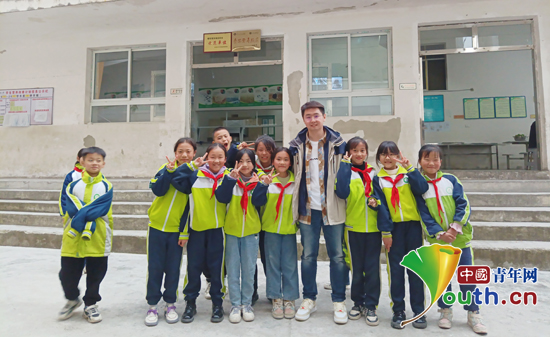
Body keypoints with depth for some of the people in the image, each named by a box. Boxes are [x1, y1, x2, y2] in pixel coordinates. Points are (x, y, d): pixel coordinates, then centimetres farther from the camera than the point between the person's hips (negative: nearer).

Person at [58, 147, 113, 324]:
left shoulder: (106, 186, -1)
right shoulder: (73, 185, 3)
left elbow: (102, 209, -12)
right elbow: (71, 209, -7)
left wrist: (81, 213, -18)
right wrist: (88, 215, -19)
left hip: (98, 239, -1)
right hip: (73, 238, 2)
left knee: (95, 274, 9)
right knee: (68, 273, 10)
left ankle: (90, 304, 30)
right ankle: (72, 299, 38)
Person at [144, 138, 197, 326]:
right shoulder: (166, 168, 0)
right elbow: (157, 190, -15)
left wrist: (185, 232, -7)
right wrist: (170, 171, -26)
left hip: (177, 229, 0)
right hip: (157, 226, 1)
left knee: (173, 268, 7)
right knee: (155, 267, 6)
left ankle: (170, 304, 24)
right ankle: (152, 306, 21)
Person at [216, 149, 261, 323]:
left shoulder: (257, 180, 3)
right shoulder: (230, 179, -1)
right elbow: (222, 197, -16)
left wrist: (257, 185, -22)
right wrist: (231, 178, -25)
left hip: (251, 231, 1)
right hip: (231, 230, -1)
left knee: (249, 269, 9)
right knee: (232, 269, 6)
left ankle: (247, 303, 23)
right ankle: (235, 304, 19)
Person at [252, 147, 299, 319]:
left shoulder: (296, 181, 1)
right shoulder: (267, 179, -2)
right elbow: (257, 201, -13)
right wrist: (264, 184, -26)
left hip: (289, 228, 1)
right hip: (271, 228, 0)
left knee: (290, 265, 6)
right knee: (272, 263, 8)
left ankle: (289, 299, 20)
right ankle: (276, 299, 20)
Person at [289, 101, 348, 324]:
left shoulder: (338, 144, 1)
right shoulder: (296, 145, 5)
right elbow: (291, 173, 14)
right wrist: (296, 203, 8)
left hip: (332, 209, -1)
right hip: (308, 209, 2)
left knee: (337, 255, 6)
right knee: (308, 255, 9)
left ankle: (339, 301, 21)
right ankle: (309, 299, 25)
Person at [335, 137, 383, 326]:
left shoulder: (373, 173, 9)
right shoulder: (345, 172, -1)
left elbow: (381, 195, 14)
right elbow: (342, 192, -21)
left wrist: (376, 201, -9)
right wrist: (345, 165, -16)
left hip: (373, 227, 2)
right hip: (353, 227, -2)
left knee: (372, 268, 4)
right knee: (356, 268, 9)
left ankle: (371, 305, 19)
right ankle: (358, 303, 27)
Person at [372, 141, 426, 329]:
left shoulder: (407, 174, 6)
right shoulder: (377, 179, 4)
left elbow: (421, 188, -12)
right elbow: (380, 206, -2)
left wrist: (409, 168, -17)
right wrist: (385, 231, -8)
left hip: (413, 224, 1)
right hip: (393, 227, 0)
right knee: (395, 269, 4)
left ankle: (419, 311, 17)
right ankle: (398, 311, 16)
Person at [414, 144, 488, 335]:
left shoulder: (450, 180, 0)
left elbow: (463, 205, -4)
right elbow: (423, 215, -5)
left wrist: (455, 228, -14)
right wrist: (439, 233, -15)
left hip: (460, 236, 1)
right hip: (437, 240, 0)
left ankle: (473, 313, 22)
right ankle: (445, 311, 26)